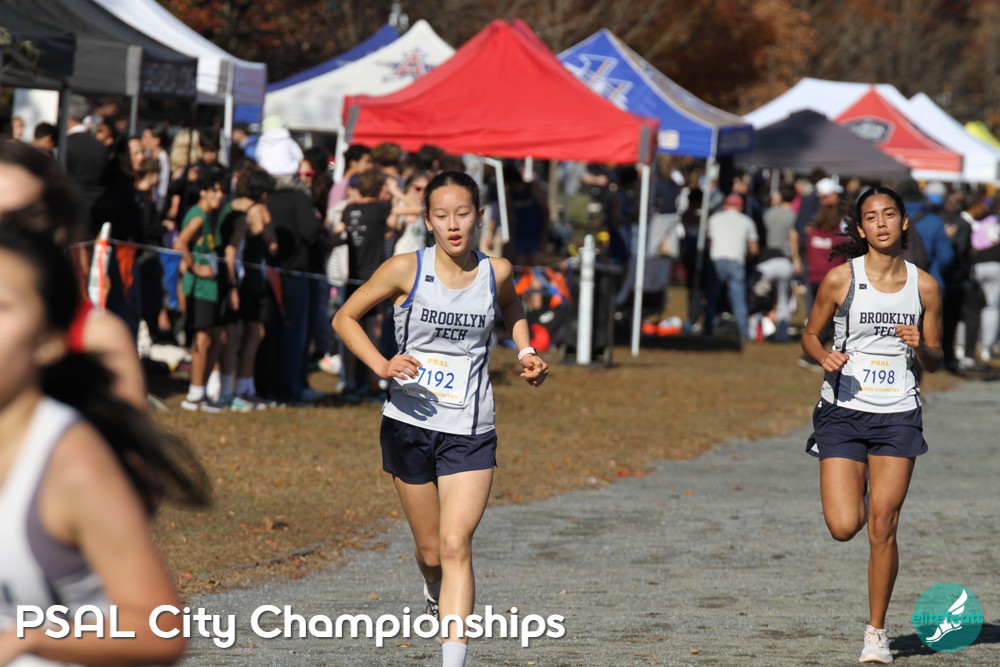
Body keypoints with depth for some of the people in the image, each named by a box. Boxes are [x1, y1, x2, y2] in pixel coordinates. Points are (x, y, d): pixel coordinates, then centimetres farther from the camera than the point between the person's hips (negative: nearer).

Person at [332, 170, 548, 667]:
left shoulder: (496, 273, -2)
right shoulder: (406, 270, -8)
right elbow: (345, 318, 2)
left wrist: (525, 353, 6)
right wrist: (381, 365, -14)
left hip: (470, 433, 0)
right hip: (409, 424, 0)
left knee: (455, 546, -14)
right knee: (430, 551, 12)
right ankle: (435, 591, 48)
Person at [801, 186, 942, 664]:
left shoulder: (923, 285, 3)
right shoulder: (840, 279, -2)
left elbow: (935, 361, 11)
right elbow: (810, 334, 9)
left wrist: (920, 347, -11)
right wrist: (824, 356, -12)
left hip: (898, 416, 1)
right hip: (843, 412, -1)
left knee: (882, 528, -5)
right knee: (844, 527, -11)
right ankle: (856, 494, 28)